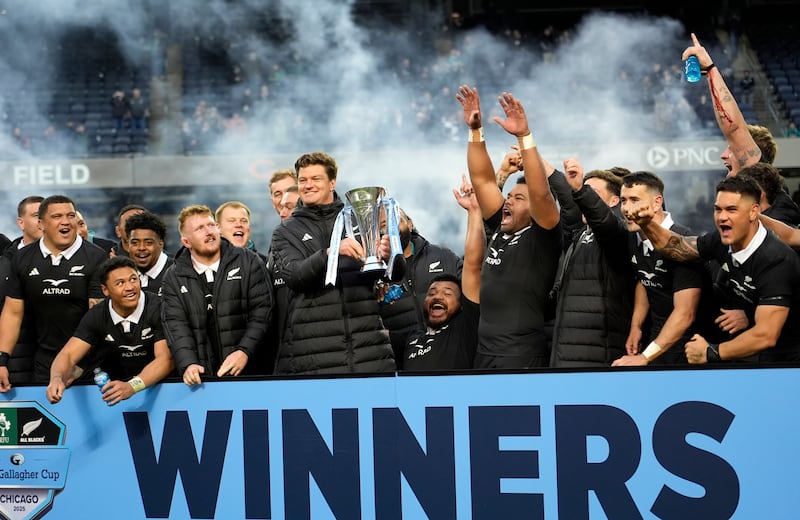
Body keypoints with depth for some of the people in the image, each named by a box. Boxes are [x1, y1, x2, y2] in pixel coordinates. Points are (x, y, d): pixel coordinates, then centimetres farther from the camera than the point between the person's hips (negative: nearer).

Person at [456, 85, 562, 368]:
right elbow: (482, 179, 14)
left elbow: (542, 193, -20)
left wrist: (524, 136, -25)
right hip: (484, 354, 7)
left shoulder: (542, 238, -4)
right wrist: (475, 131, 5)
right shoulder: (500, 230, 14)